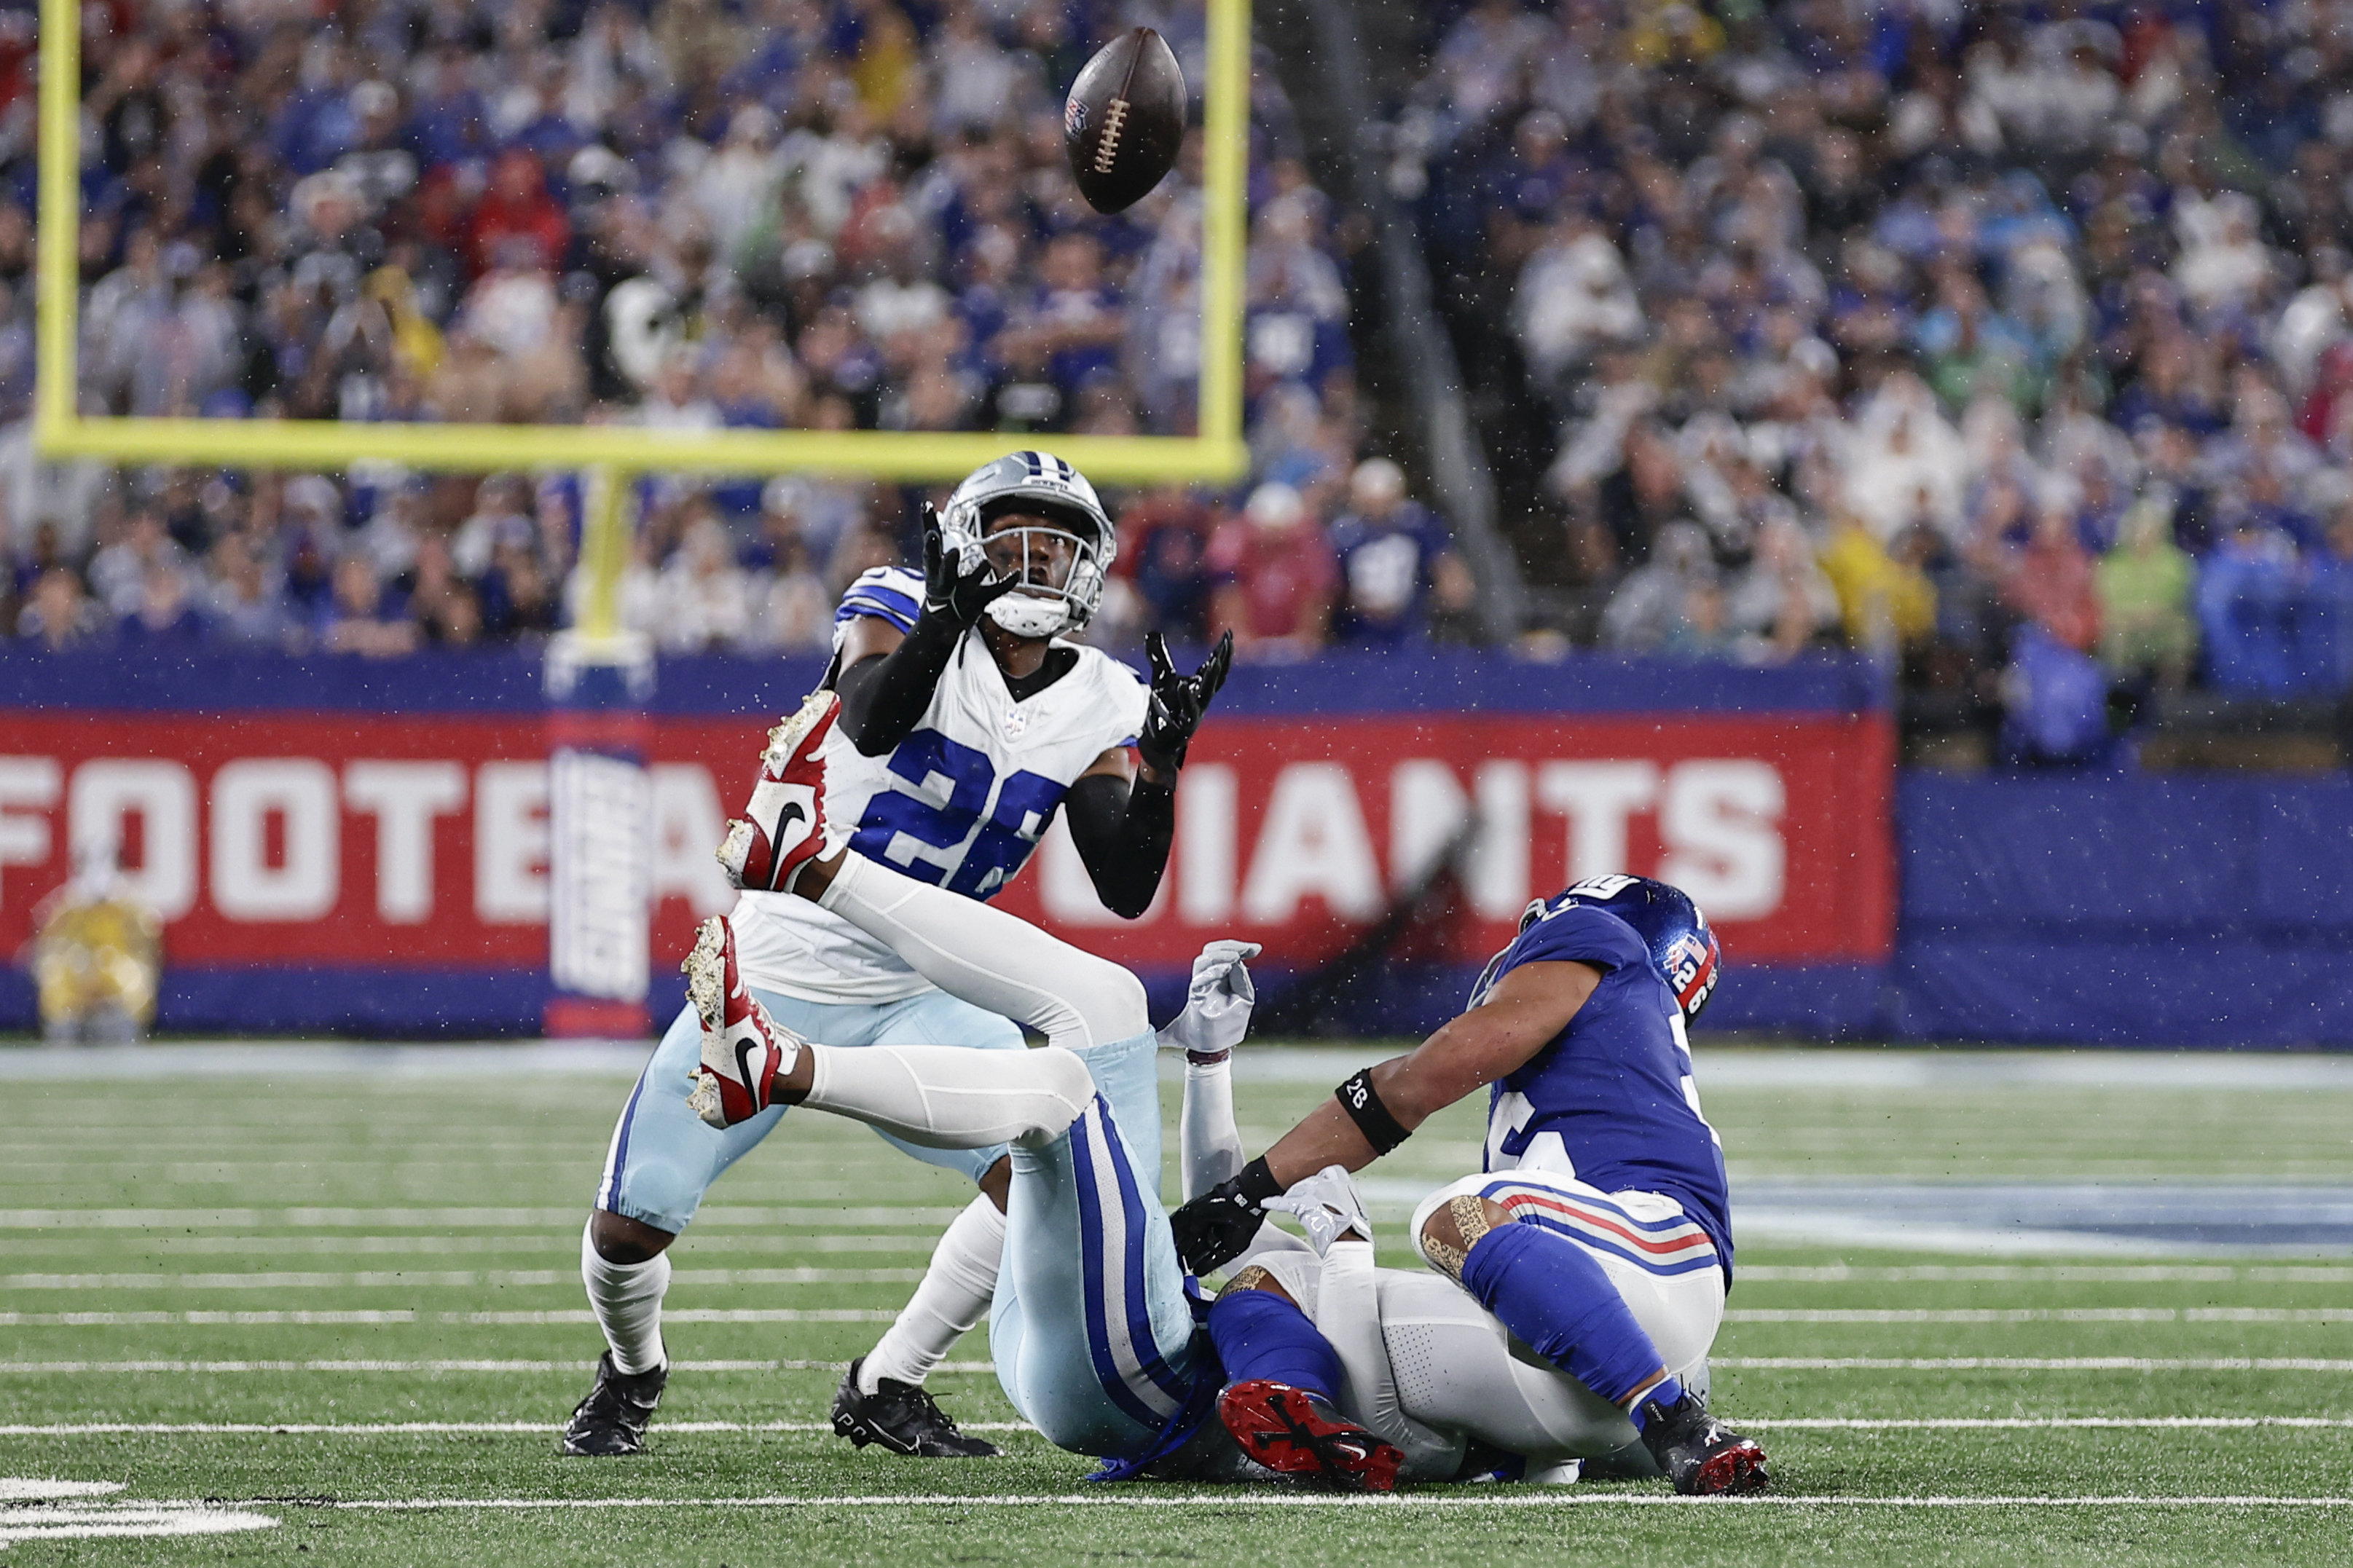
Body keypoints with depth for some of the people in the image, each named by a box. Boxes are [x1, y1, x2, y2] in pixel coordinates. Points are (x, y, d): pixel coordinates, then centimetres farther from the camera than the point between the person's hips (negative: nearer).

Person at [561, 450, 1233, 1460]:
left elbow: (1126, 890, -8)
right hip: (775, 972, -3)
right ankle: (632, 1375, 30)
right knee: (629, 1227, -7)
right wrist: (949, 613, -50)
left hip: (910, 999, 3)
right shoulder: (904, 614, -12)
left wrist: (1161, 763, -24)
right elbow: (873, 721, -34)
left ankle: (886, 1388, 1)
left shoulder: (1096, 711, 0)